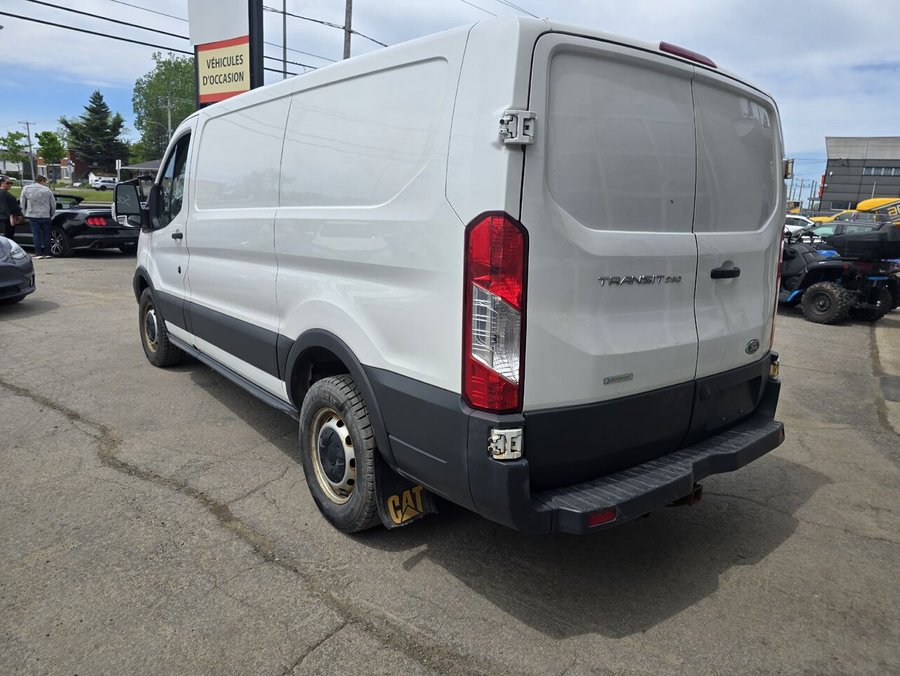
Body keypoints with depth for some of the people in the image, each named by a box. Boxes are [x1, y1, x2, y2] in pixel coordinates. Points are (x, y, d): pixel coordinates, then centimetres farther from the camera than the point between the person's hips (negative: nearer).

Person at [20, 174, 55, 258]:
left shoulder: (26, 188, 3)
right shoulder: (47, 190, 2)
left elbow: (23, 202, 6)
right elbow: (53, 204, 3)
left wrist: (25, 212, 16)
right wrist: (51, 215, 16)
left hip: (33, 215, 0)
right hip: (45, 216, 0)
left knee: (36, 234, 1)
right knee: (46, 234, 7)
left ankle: (38, 253, -2)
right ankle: (47, 253, 7)